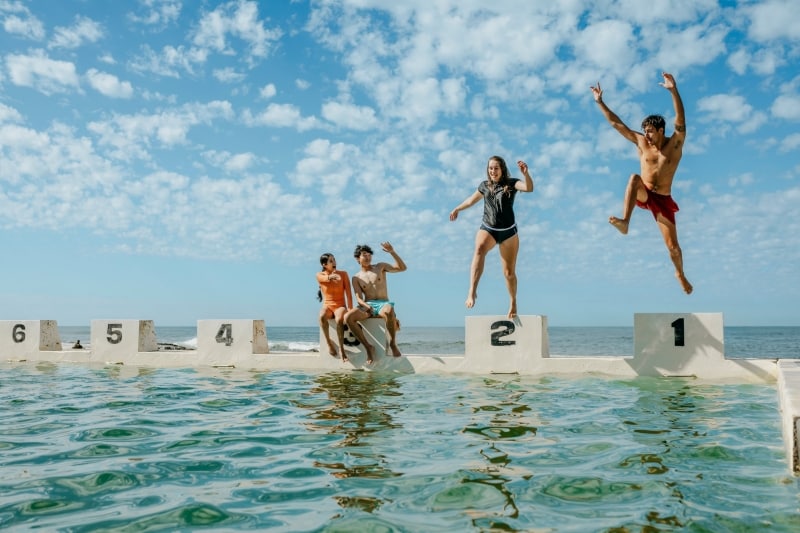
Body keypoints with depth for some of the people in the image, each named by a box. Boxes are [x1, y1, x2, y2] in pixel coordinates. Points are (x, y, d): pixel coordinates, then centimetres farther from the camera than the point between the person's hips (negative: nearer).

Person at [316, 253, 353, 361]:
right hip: (327, 306, 1)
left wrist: (350, 310, -13)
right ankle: (329, 343, -17)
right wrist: (331, 276, -44)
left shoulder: (343, 274, 0)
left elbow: (348, 293, -4)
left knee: (339, 319, -37)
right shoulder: (319, 275, 2)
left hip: (340, 306, -1)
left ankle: (342, 348, -27)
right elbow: (326, 278, -22)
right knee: (322, 316, -37)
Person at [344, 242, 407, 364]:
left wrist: (392, 252, -7)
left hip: (383, 304, -2)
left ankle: (393, 344, -22)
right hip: (366, 306, 2)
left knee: (389, 310, -42)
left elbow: (402, 268, 5)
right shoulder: (356, 278, 13)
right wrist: (367, 306, -20)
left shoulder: (380, 267, 14)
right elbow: (359, 299, 3)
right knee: (348, 317, -30)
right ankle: (368, 347, -20)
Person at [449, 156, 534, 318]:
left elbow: (529, 188, -20)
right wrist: (457, 209, 41)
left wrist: (525, 173, -39)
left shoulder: (511, 183, -1)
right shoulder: (485, 186, 10)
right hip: (487, 229, 1)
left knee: (509, 272, 0)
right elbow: (472, 199, 28)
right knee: (479, 249, -34)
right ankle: (472, 291, -45)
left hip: (508, 231, -1)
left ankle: (513, 302, 26)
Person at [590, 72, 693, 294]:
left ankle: (680, 274, 32)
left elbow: (680, 120, -24)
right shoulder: (642, 142, 0)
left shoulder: (675, 143, -7)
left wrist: (673, 90, -37)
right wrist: (600, 102, -3)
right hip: (643, 194, 1)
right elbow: (616, 123, 1)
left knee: (673, 246, -1)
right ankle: (625, 222, -47)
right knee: (634, 178, -35)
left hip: (663, 200, -1)